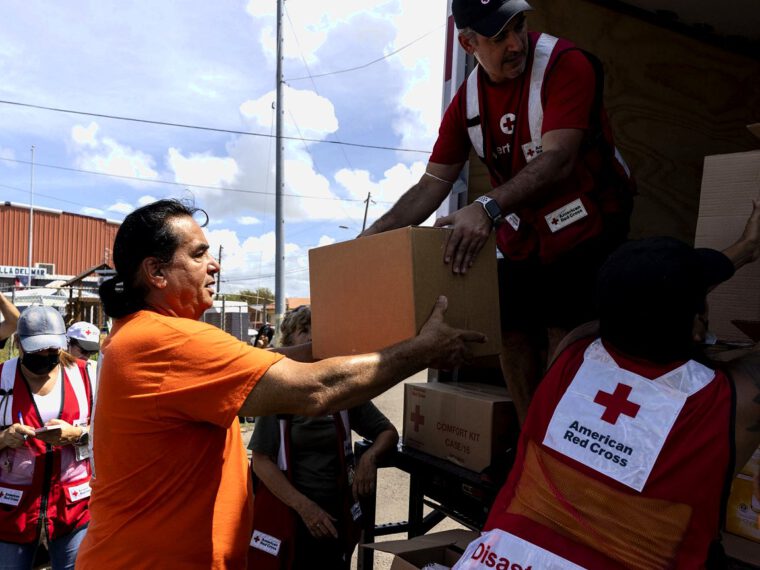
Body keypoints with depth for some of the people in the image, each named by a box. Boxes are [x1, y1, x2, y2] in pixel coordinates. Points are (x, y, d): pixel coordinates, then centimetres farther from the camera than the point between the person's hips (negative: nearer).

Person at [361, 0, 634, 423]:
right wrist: (376, 233, -14)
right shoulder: (468, 101, -2)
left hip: (586, 230, -5)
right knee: (513, 337, 5)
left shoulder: (565, 64, -19)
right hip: (523, 241, 6)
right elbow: (433, 184, -2)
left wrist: (488, 208, -45)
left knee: (564, 345, -12)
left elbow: (557, 160, -30)